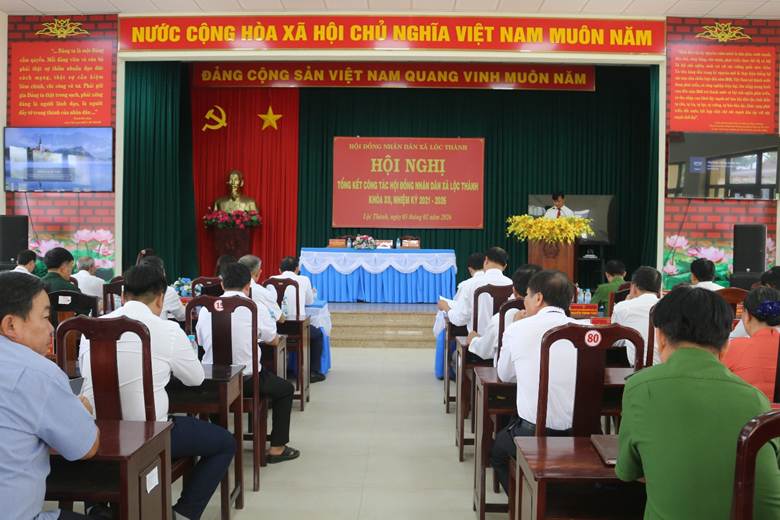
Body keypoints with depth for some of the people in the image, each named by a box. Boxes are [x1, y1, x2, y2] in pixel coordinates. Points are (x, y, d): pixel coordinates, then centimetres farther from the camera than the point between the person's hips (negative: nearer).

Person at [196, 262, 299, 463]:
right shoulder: (256, 308, -9)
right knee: (286, 388, 20)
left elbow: (200, 340, 15)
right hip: (246, 380, -4)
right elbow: (274, 340, 4)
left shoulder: (206, 309, 1)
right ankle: (277, 448, 18)